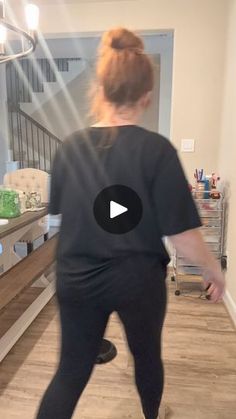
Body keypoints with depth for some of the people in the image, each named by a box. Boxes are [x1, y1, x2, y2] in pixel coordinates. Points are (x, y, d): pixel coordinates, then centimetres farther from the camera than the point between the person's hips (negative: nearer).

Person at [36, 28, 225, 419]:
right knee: (147, 355, 26)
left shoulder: (71, 146, -4)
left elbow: (59, 210, 8)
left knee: (71, 370, 17)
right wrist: (213, 269, 2)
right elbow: (181, 231, -17)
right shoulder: (156, 149, -17)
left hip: (76, 279, 3)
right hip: (138, 278, -2)